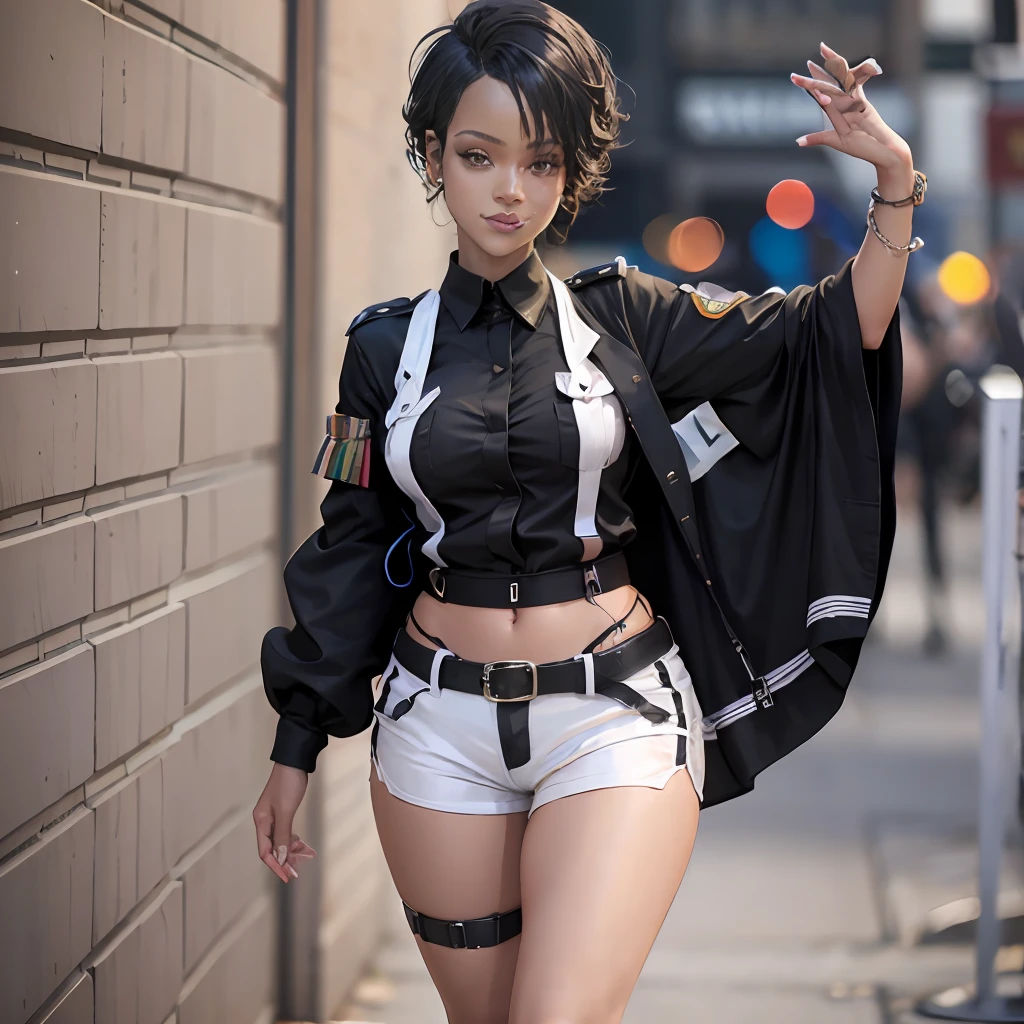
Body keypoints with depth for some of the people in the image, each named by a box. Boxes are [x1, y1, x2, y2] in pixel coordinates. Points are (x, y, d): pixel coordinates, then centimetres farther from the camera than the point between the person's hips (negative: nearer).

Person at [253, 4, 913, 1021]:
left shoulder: (622, 319, 3)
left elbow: (833, 336, -1)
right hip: (442, 728, 2)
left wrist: (894, 182, -15)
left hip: (614, 721, -2)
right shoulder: (387, 346, 6)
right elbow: (351, 549, 11)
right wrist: (294, 751, 12)